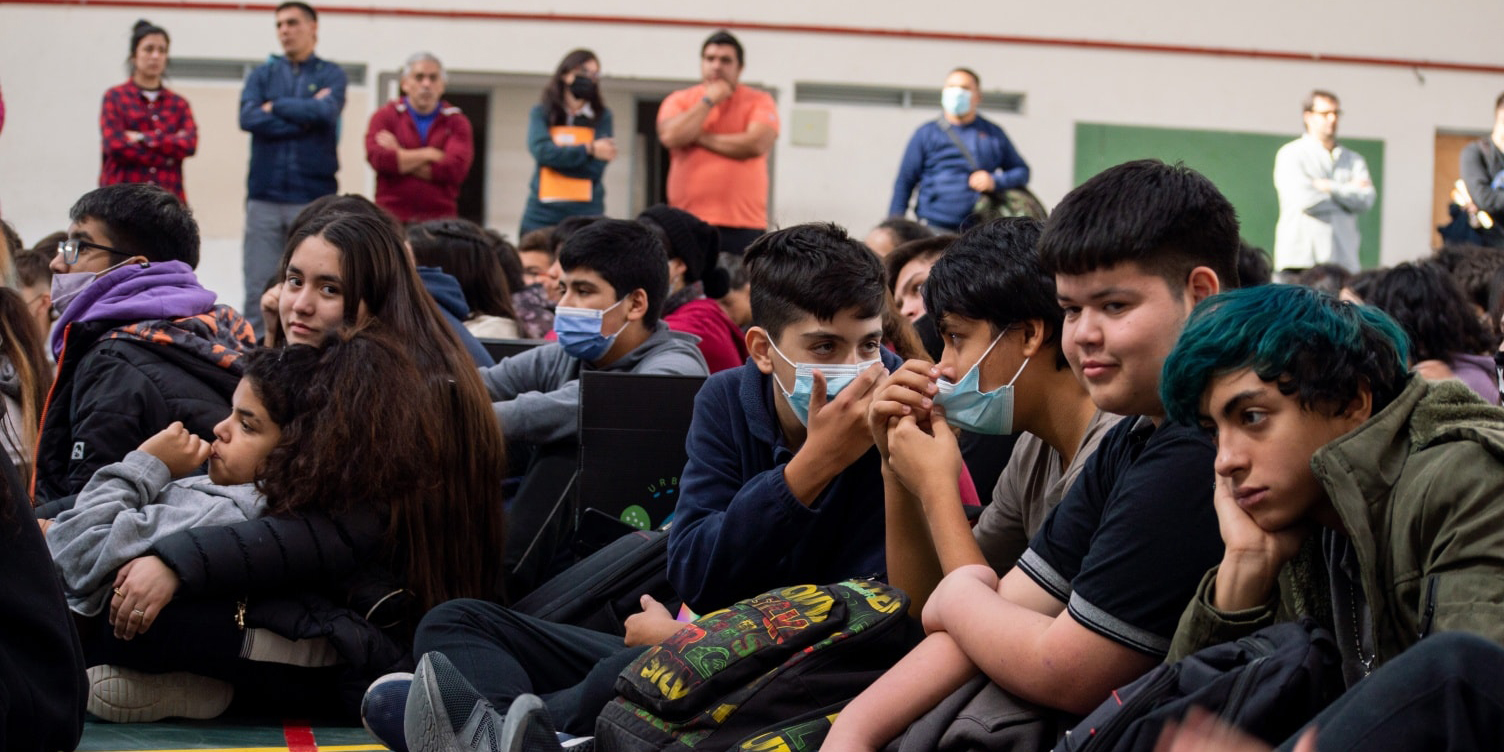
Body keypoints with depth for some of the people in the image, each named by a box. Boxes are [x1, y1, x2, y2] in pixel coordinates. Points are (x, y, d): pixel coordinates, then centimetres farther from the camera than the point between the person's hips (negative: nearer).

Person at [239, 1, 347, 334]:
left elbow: (325, 112, -13)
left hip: (314, 197, -1)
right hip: (265, 197, 2)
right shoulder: (263, 74, 12)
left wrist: (276, 107, -3)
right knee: (258, 286, 0)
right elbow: (248, 118, -5)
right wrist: (304, 116, -7)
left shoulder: (330, 75, 8)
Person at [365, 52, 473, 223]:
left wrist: (400, 157, -4)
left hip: (439, 220, 0)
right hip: (392, 217, 0)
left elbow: (455, 169, -6)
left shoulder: (456, 122, 9)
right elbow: (377, 158, -8)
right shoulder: (385, 116, 10)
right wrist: (428, 154, -3)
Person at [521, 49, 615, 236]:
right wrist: (588, 150, -13)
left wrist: (559, 156, -8)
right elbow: (541, 150, -9)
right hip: (542, 216, 0)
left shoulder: (602, 117, 8)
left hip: (586, 215, 0)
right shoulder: (541, 113, 9)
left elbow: (596, 167, -3)